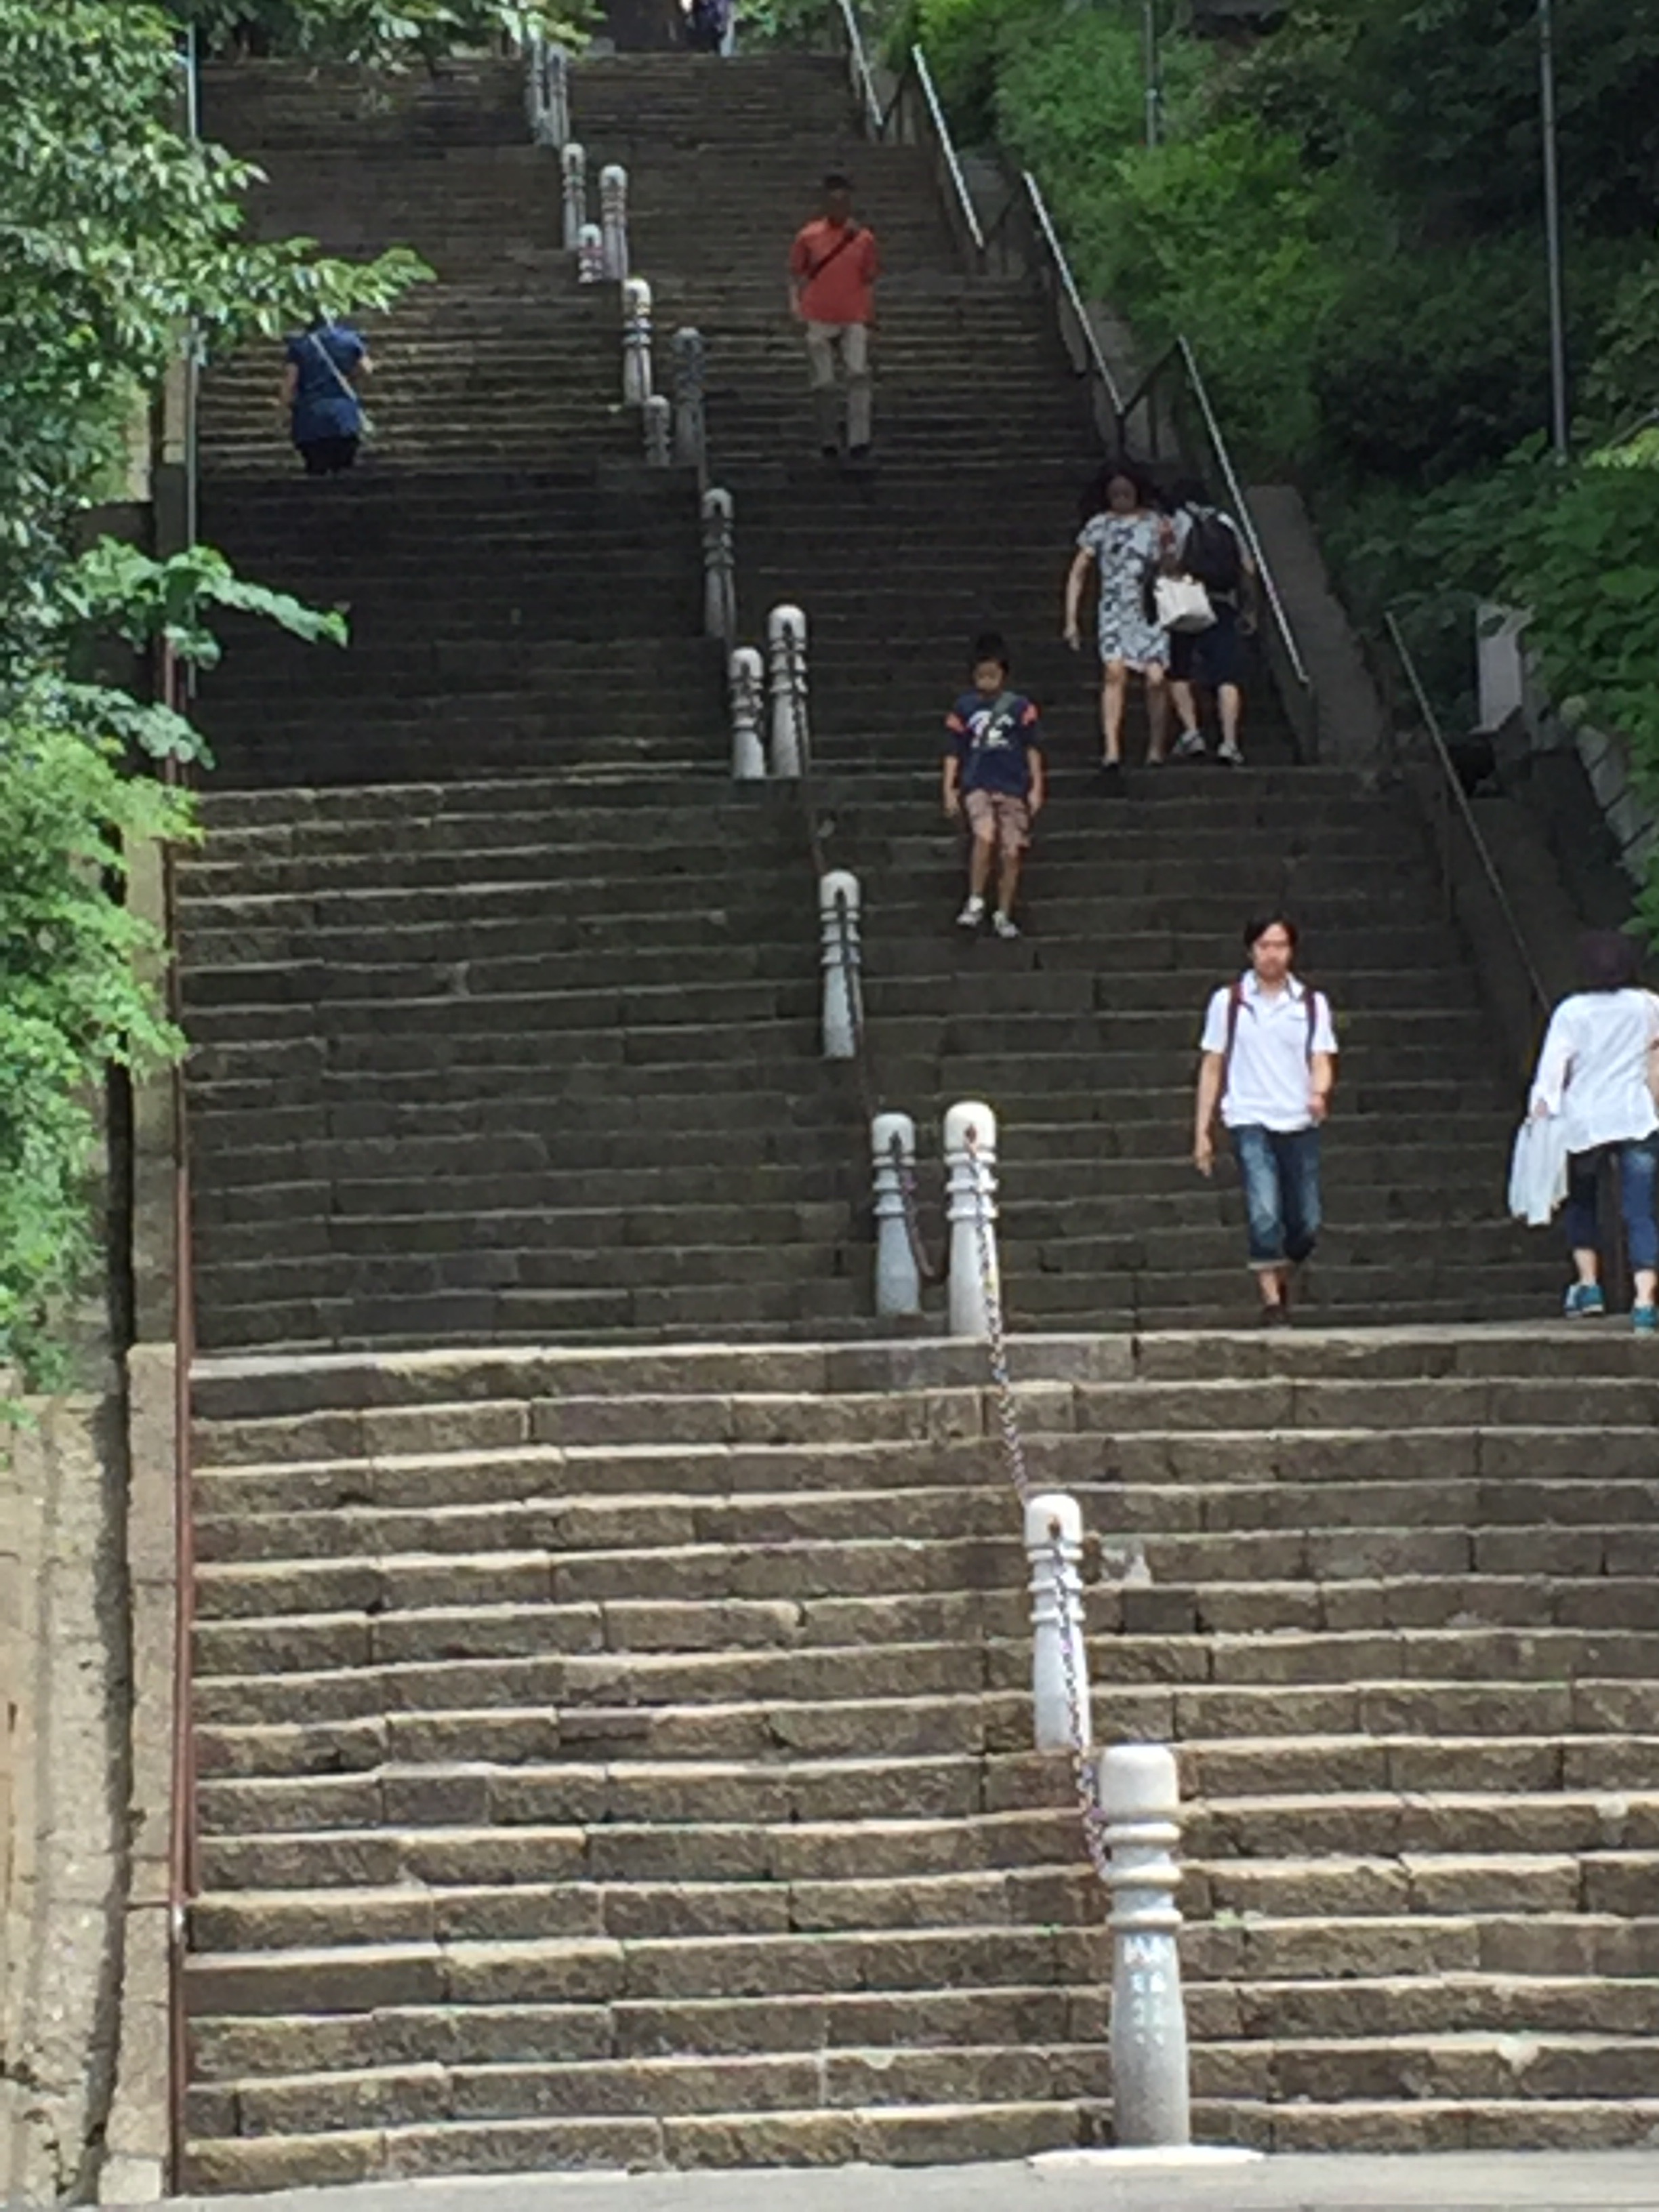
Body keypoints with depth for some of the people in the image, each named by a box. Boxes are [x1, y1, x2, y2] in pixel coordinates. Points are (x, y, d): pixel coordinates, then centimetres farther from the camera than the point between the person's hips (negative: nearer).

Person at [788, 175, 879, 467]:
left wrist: (869, 317, 7)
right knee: (823, 383, 2)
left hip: (854, 319, 0)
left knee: (859, 374, -16)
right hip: (819, 319, 0)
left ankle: (859, 442, -16)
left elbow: (869, 281, 13)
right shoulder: (808, 237, 5)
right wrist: (795, 301, -5)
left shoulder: (863, 238, 7)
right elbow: (796, 273, 11)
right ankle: (829, 443, 15)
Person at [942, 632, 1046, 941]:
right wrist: (949, 791, 0)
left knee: (1011, 853, 0)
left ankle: (1003, 916, 15)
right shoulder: (964, 708, 4)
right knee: (984, 835, -27)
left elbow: (1033, 749, 6)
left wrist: (1036, 788, 1)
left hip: (1013, 789, 1)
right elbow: (953, 753, 7)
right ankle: (975, 903, -16)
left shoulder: (1020, 707, 3)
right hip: (977, 786, -1)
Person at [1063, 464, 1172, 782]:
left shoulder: (1155, 522, 10)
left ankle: (1156, 752, 5)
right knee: (1114, 671, -21)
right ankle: (1111, 752, -28)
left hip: (1152, 610, 1)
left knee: (1155, 678, -10)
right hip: (1115, 610, -1)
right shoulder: (1099, 526, 9)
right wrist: (1071, 621, 7)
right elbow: (1078, 573, 11)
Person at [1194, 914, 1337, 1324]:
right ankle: (1271, 1299, -15)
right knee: (1264, 1214, -19)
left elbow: (1321, 1060, 3)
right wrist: (1202, 1131, 5)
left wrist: (1319, 1093, -21)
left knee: (1306, 1224, 4)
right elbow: (1212, 1067, 9)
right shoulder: (1229, 1002, 5)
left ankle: (1282, 1279, 30)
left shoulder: (1312, 1003, 9)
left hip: (1299, 1123, 2)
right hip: (1250, 1121, -2)